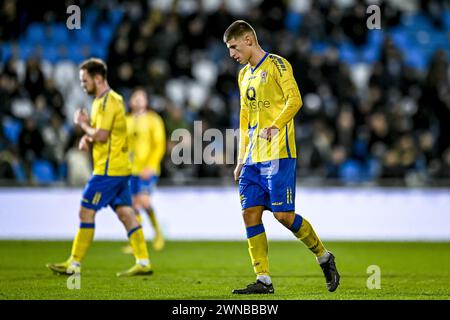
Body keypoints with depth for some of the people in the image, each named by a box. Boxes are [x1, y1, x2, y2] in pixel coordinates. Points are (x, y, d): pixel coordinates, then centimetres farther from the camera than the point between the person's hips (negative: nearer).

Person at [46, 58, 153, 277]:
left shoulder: (108, 101, -15)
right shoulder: (103, 100, 18)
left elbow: (101, 135, -21)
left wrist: (83, 124, -5)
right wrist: (86, 138, 6)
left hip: (109, 169, -10)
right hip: (120, 168, 10)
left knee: (86, 211, -6)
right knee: (125, 213, 7)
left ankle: (74, 264, -2)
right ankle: (143, 263, 5)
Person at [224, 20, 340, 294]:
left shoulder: (276, 64, -4)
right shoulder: (245, 74, 21)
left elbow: (294, 99, -15)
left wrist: (274, 126, -29)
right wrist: (242, 158, 21)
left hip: (278, 153, -8)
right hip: (253, 158, 8)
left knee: (283, 215, -11)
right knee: (250, 214, -2)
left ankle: (324, 256, 11)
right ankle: (264, 280, 0)